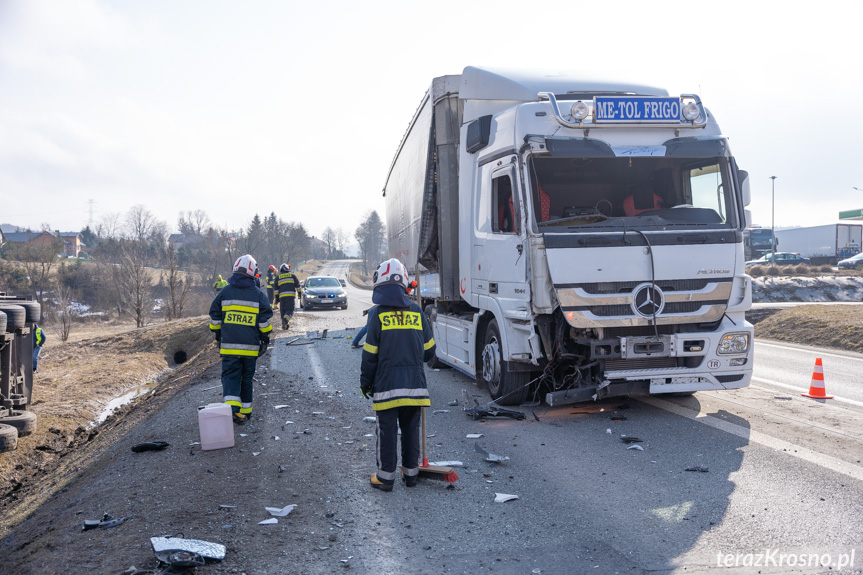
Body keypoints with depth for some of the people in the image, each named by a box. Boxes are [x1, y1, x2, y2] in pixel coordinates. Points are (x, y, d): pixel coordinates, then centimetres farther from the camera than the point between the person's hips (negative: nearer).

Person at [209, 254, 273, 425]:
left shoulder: (225, 292, 1)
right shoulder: (258, 295, -1)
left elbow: (215, 317, 7)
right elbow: (265, 320, -1)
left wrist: (218, 335, 19)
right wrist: (265, 339, 10)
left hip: (229, 345, 0)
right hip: (251, 346, 0)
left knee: (230, 375, 1)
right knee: (246, 377, 12)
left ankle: (231, 406, -19)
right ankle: (245, 410, 16)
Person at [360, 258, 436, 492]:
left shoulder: (377, 314, -8)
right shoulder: (417, 312, 3)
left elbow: (370, 354, -7)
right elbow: (429, 351, 10)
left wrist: (365, 382, 5)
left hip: (387, 385, -3)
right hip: (415, 383, 4)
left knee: (387, 430, 6)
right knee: (411, 429, 14)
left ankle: (385, 476, 13)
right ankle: (411, 473, 24)